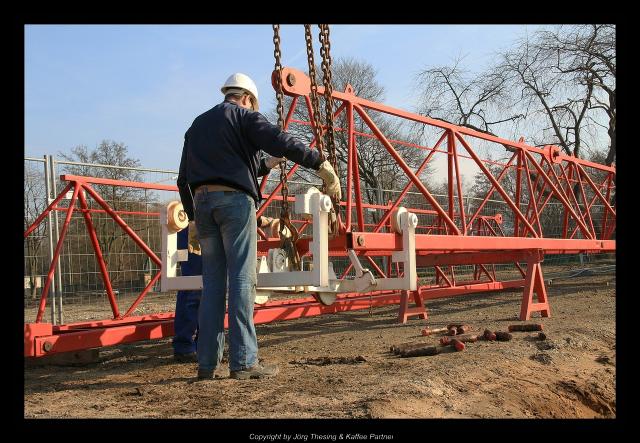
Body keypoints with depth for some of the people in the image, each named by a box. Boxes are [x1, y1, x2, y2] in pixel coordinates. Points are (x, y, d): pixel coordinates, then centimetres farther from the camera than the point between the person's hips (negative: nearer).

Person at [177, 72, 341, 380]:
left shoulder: (197, 124, 26)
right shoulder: (244, 115, 7)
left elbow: (184, 178, 24)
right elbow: (280, 142, -11)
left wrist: (192, 217, 27)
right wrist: (321, 164, -10)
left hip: (202, 202, 6)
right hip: (235, 200, -6)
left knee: (212, 283, 8)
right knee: (242, 279, -6)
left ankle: (207, 363, 7)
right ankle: (243, 362, -7)